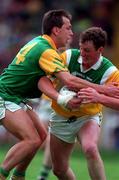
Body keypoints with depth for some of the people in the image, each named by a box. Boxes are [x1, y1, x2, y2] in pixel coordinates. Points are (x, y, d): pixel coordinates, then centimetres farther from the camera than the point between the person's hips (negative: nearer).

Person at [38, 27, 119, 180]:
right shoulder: (69, 56, -16)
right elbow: (43, 79, -20)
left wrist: (99, 96, -41)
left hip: (88, 117, -3)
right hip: (61, 117, 3)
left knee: (90, 148, -35)